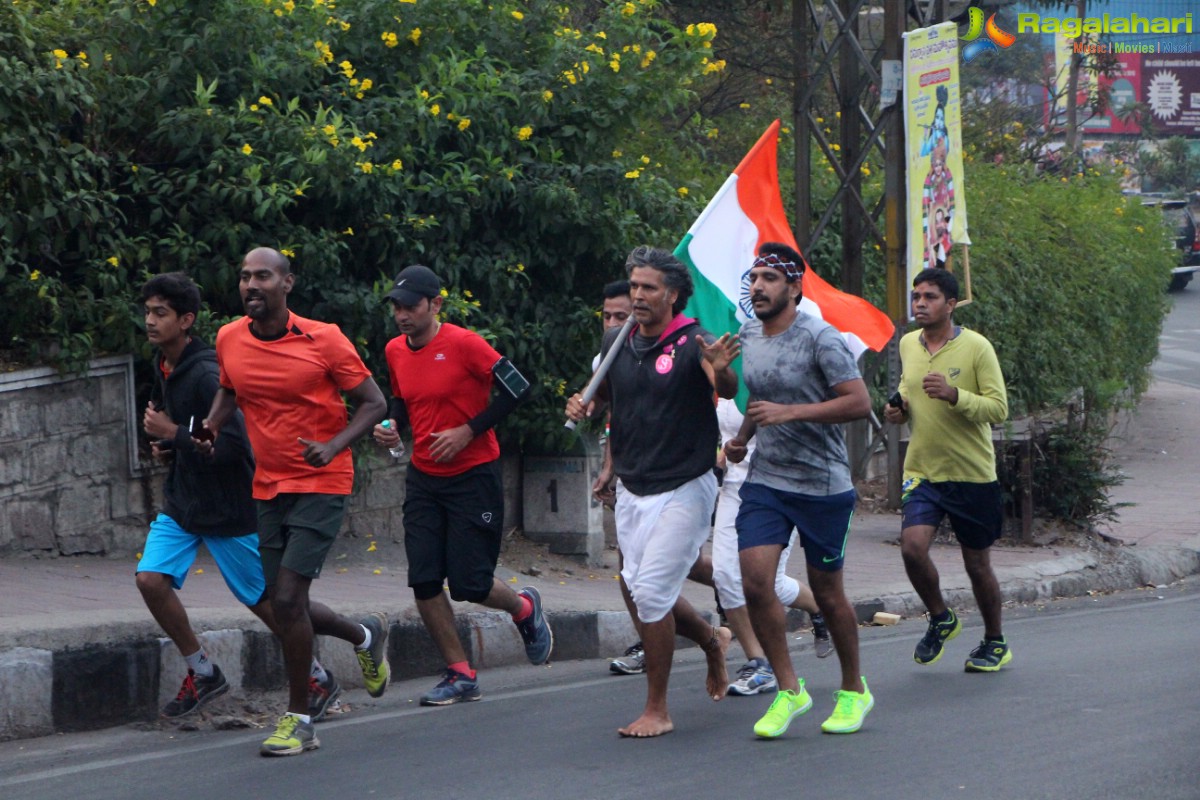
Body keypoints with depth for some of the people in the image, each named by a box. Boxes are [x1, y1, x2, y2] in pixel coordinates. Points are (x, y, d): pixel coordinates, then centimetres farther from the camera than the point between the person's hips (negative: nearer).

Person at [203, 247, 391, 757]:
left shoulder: (323, 340, -12)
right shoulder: (229, 341, 2)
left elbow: (373, 403, -5)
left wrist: (334, 446, -21)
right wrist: (213, 425, 2)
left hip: (321, 486, -6)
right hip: (268, 489, 6)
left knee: (288, 598, -15)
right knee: (285, 608, 8)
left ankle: (298, 719, -2)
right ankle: (366, 637, 38)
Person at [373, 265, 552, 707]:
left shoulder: (464, 343, -15)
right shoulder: (395, 351, 5)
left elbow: (516, 388, -14)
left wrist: (468, 430, -17)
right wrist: (391, 425, 0)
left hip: (474, 475, -6)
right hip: (424, 478, 6)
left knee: (470, 584, -6)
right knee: (424, 582, -4)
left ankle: (525, 608, 27)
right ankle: (460, 675, 9)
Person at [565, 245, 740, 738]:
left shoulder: (693, 343, -14)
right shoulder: (617, 343, 4)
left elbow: (727, 388, -33)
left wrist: (720, 370, -56)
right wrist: (582, 405, 1)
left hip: (683, 489, -6)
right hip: (631, 489, 7)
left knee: (650, 591, -13)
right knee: (642, 590, 10)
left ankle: (657, 711, -1)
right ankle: (711, 640, 40)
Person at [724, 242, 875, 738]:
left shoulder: (820, 338, -12)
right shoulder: (746, 337, 9)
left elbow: (859, 402, -18)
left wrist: (788, 412, -23)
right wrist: (742, 438, 8)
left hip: (822, 485, -5)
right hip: (764, 480, 5)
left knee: (826, 591, 5)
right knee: (754, 581, -11)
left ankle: (854, 690, 24)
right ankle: (788, 688, 1)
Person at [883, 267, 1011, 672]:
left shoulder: (976, 347, -10)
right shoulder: (907, 345, 6)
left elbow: (999, 408, -13)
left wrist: (953, 395, -28)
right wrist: (900, 407, 1)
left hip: (972, 474, -3)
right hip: (922, 471, 4)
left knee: (977, 565, 7)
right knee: (912, 546, -18)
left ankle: (995, 642, 29)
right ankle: (940, 619, 8)